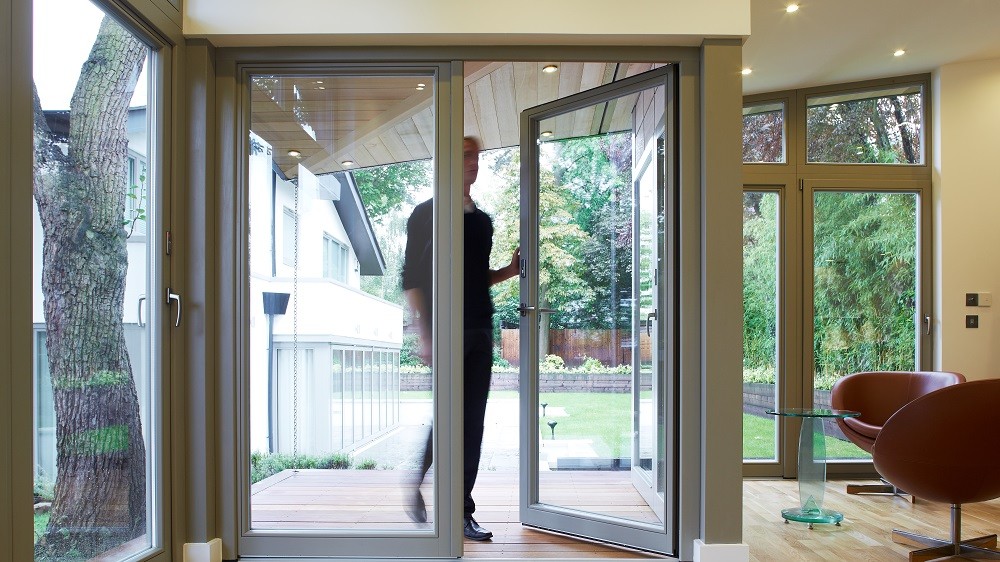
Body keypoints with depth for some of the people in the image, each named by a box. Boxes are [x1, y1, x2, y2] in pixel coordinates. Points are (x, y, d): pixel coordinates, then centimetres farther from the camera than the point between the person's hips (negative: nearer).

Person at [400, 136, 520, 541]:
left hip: (480, 332, 6)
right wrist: (423, 335, -14)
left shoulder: (482, 220, 17)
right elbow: (411, 277, -6)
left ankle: (462, 511, 11)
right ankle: (417, 495, 15)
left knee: (473, 424, 3)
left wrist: (508, 272, 4)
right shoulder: (428, 213, 0)